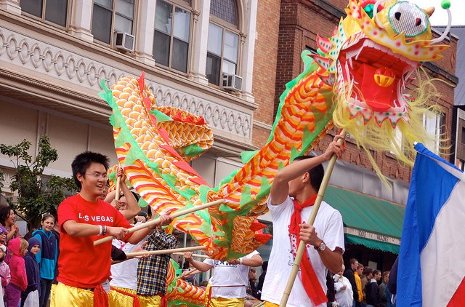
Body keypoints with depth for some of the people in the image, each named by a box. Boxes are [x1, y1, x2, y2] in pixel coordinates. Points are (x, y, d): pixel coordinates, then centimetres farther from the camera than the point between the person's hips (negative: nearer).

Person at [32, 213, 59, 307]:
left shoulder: (53, 237, 11)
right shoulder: (38, 235, -10)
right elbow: (36, 255, -14)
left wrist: (54, 273, 13)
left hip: (50, 274, 7)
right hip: (41, 273, -7)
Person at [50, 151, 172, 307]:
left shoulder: (110, 210, 10)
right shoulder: (69, 205, -5)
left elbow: (132, 237, 13)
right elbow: (72, 229, -25)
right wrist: (106, 229, -27)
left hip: (99, 289, 5)